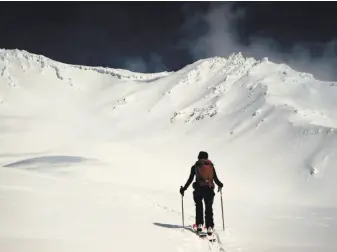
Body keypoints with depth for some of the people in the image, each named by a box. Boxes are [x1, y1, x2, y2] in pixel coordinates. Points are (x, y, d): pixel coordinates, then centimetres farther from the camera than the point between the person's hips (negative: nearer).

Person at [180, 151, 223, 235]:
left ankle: (199, 224, 6)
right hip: (209, 189, 1)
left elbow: (190, 179, 6)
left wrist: (183, 189, 16)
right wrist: (220, 185, 30)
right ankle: (210, 226, -4)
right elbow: (215, 179, 10)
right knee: (209, 208, 7)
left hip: (199, 189, -1)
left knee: (199, 206, 16)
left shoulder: (195, 166, 10)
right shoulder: (211, 165, 13)